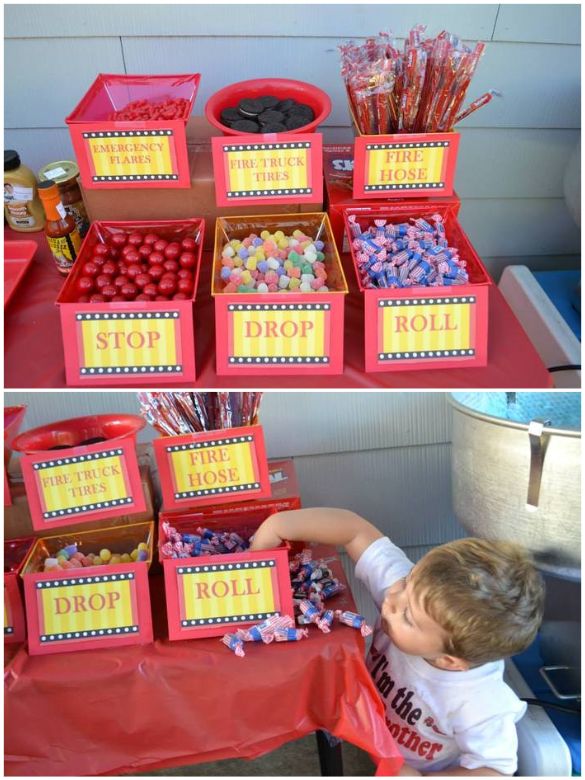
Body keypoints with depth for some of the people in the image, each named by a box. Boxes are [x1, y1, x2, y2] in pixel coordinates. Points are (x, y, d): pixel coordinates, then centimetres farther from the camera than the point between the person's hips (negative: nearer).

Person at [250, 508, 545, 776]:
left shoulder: (481, 706, -38)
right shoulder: (417, 595, -30)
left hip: (420, 771, -2)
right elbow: (356, 531, -28)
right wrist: (278, 525, -35)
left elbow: (495, 770, -22)